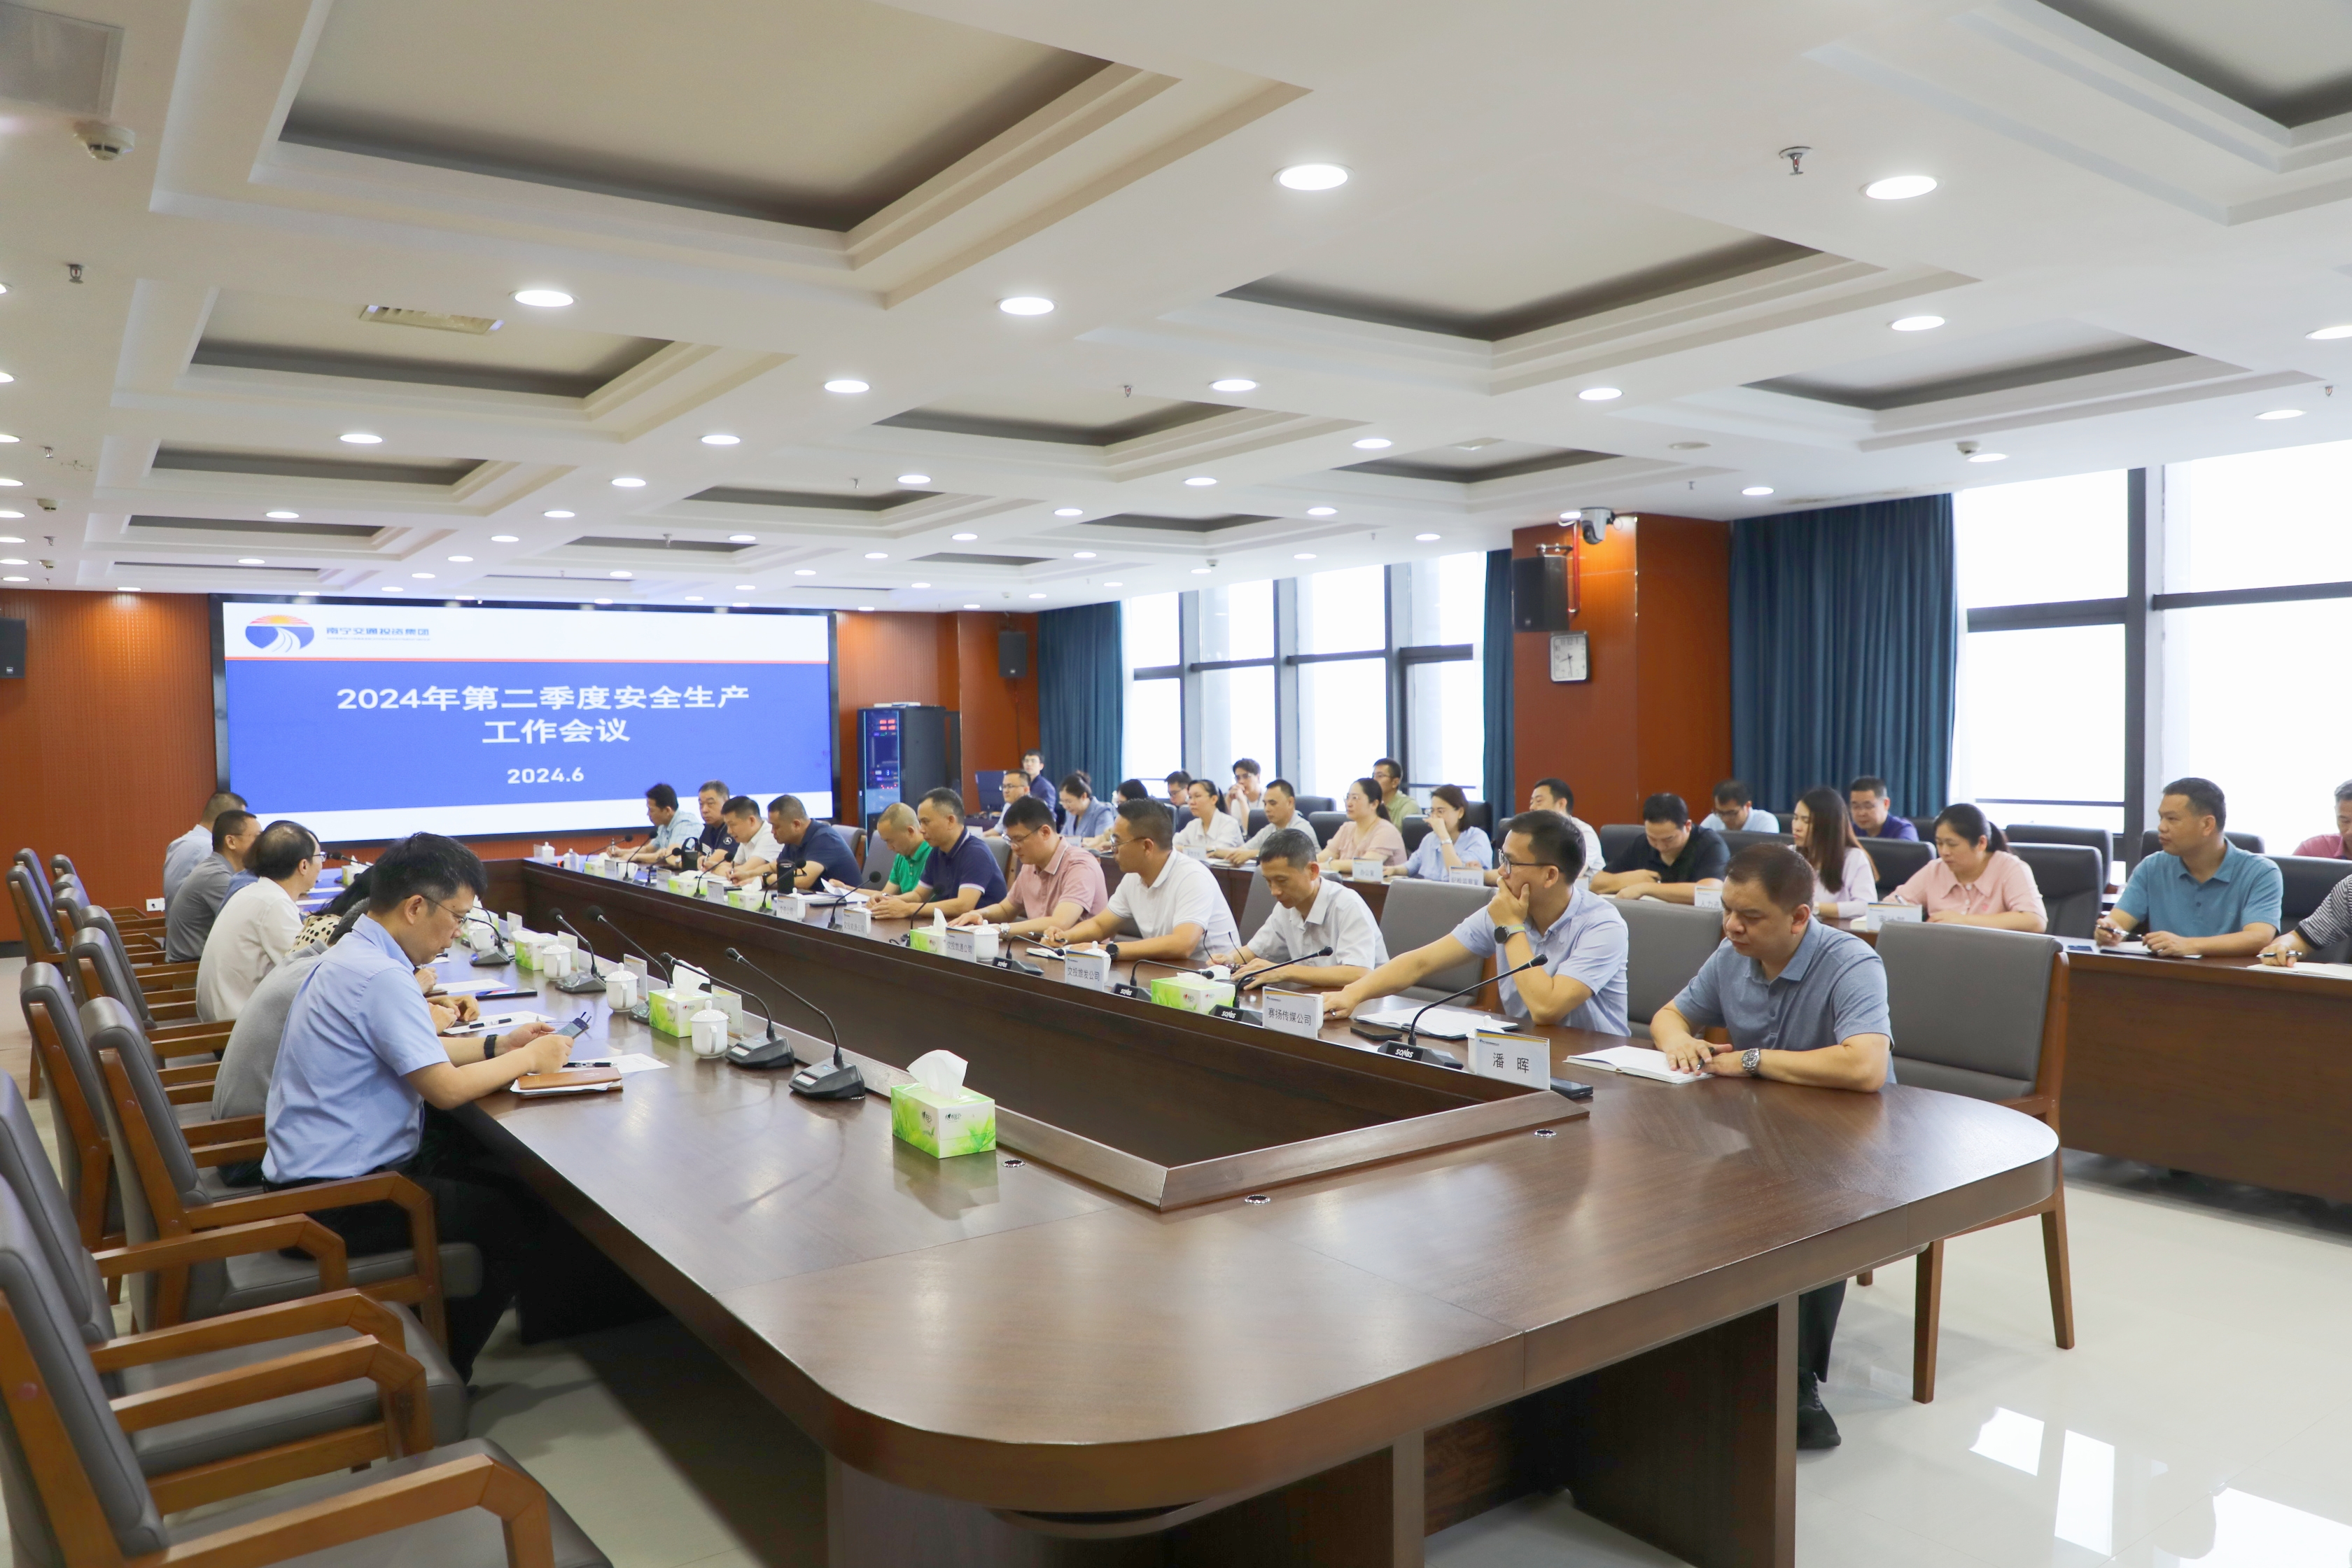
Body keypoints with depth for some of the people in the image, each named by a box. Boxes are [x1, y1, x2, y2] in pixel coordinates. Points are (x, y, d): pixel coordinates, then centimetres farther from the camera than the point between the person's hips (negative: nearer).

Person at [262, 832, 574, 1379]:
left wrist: (498, 1044, 11)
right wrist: (528, 1060, -8)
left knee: (490, 1182, 19)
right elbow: (444, 1088, -23)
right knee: (515, 1219, -2)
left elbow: (413, 1052, 21)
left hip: (307, 1177, 10)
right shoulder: (381, 976, -24)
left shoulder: (352, 956, 9)